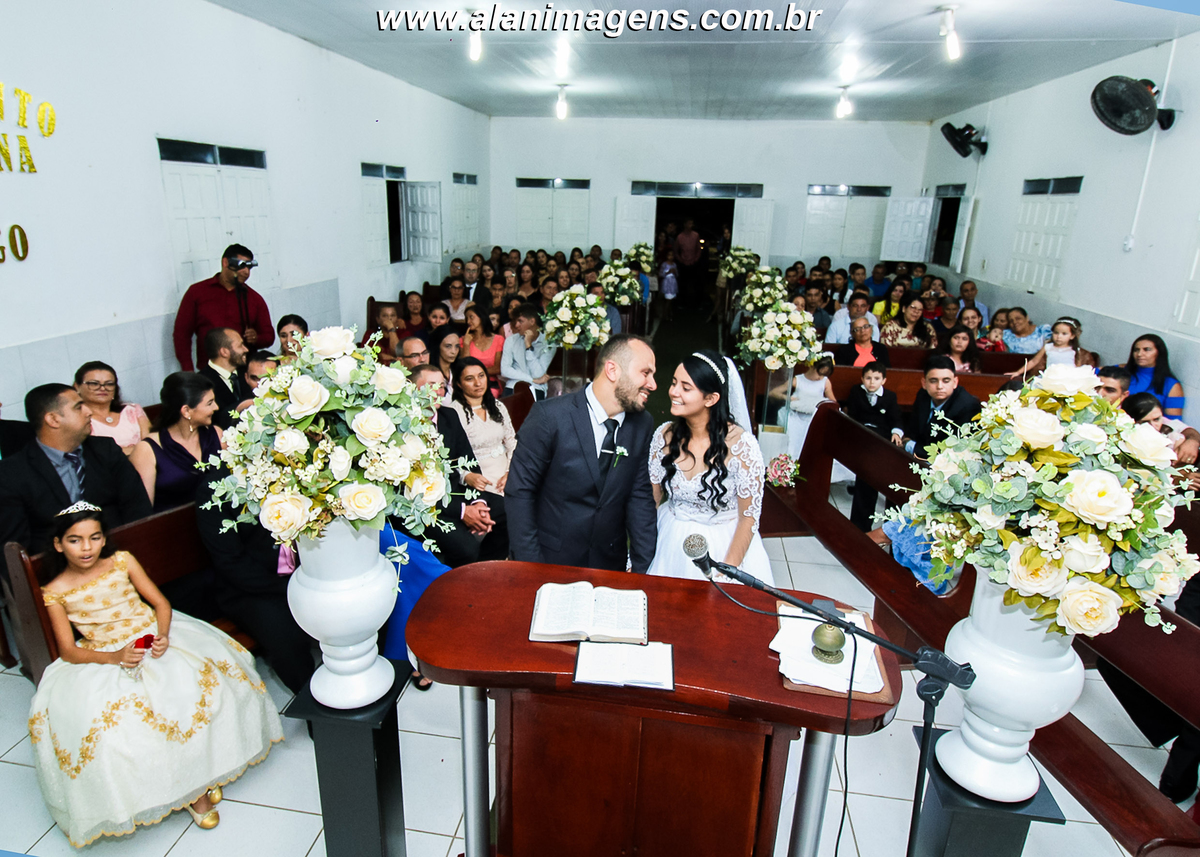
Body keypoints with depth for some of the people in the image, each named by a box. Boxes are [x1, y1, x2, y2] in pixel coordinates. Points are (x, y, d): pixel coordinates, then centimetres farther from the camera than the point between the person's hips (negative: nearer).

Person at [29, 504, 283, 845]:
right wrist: (114, 657, -21)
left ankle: (201, 771, -7)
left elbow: (160, 602, 3)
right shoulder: (55, 592, 0)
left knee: (196, 678, -26)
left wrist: (162, 635, -17)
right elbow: (69, 651, -3)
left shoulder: (123, 561, 2)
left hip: (153, 637, 1)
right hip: (104, 659, 0)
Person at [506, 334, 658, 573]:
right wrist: (530, 564, -16)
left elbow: (640, 497, 0)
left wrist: (643, 567, -5)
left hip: (611, 562, 4)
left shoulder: (643, 425, -4)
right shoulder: (549, 416, -19)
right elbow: (519, 492, -14)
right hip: (550, 561, -4)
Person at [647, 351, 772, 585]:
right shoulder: (664, 436, -9)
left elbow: (749, 517, -13)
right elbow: (651, 498, 0)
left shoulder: (741, 444, -21)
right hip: (671, 542, 4)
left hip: (725, 545, -3)